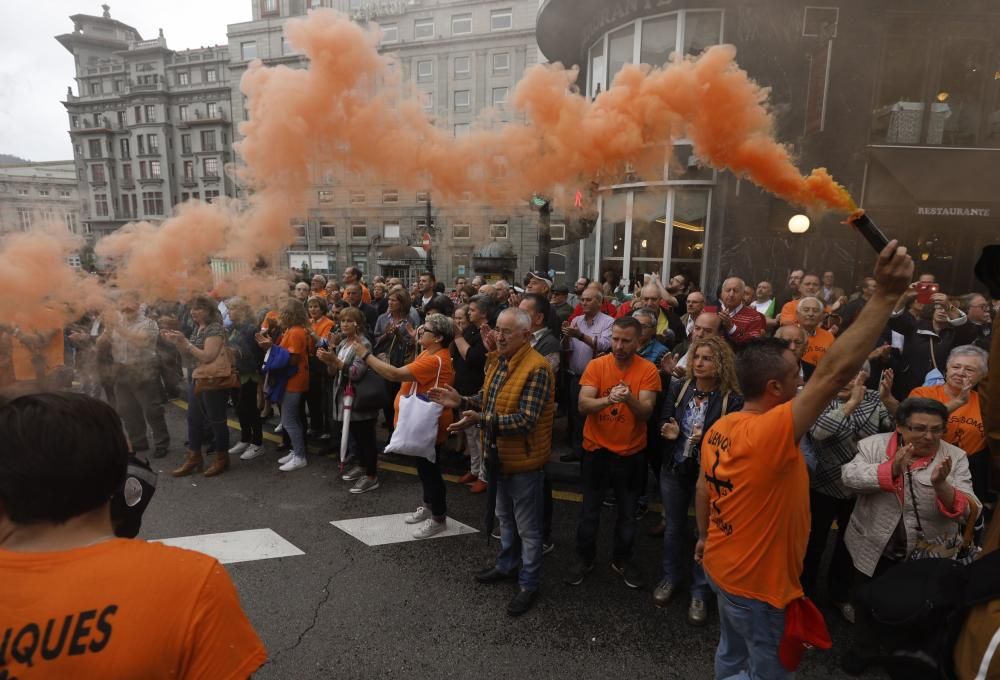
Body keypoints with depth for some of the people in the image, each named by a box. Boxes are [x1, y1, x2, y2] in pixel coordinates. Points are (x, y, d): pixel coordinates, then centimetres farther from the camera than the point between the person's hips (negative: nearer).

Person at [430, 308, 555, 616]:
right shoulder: (497, 362, 4)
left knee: (527, 527, 8)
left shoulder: (537, 369, -25)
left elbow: (526, 420, -30)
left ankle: (528, 584, 25)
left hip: (523, 460, -9)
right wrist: (461, 401, -6)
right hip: (499, 456, 9)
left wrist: (481, 420, -35)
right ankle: (507, 564, 46)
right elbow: (485, 398, 12)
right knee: (505, 517, 26)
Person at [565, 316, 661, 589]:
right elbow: (583, 405, -18)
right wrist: (608, 399, -37)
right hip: (596, 450, 0)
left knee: (628, 512, 17)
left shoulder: (648, 370, -10)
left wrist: (629, 398, -38)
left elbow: (646, 412, -17)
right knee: (589, 510, 14)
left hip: (631, 453, 1)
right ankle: (584, 558, 35)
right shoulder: (596, 365, -10)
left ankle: (622, 559, 39)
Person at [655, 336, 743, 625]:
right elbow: (662, 423, 1)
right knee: (673, 528, 19)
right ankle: (670, 577, 41)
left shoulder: (732, 399, -16)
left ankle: (700, 593, 29)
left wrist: (707, 439, -29)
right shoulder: (678, 388, -6)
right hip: (674, 469, 3)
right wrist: (668, 433, -20)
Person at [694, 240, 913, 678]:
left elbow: (703, 488, 6)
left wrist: (703, 536, 21)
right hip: (758, 583, -8)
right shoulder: (770, 433, -31)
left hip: (723, 566, 8)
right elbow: (836, 372, -36)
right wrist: (887, 294, -34)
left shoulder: (719, 428, -6)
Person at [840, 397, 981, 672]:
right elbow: (849, 476, -24)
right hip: (873, 549, 0)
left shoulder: (955, 457, -8)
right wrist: (891, 469, -36)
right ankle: (865, 647, 46)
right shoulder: (873, 445, -10)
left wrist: (940, 485, -33)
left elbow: (966, 511, -14)